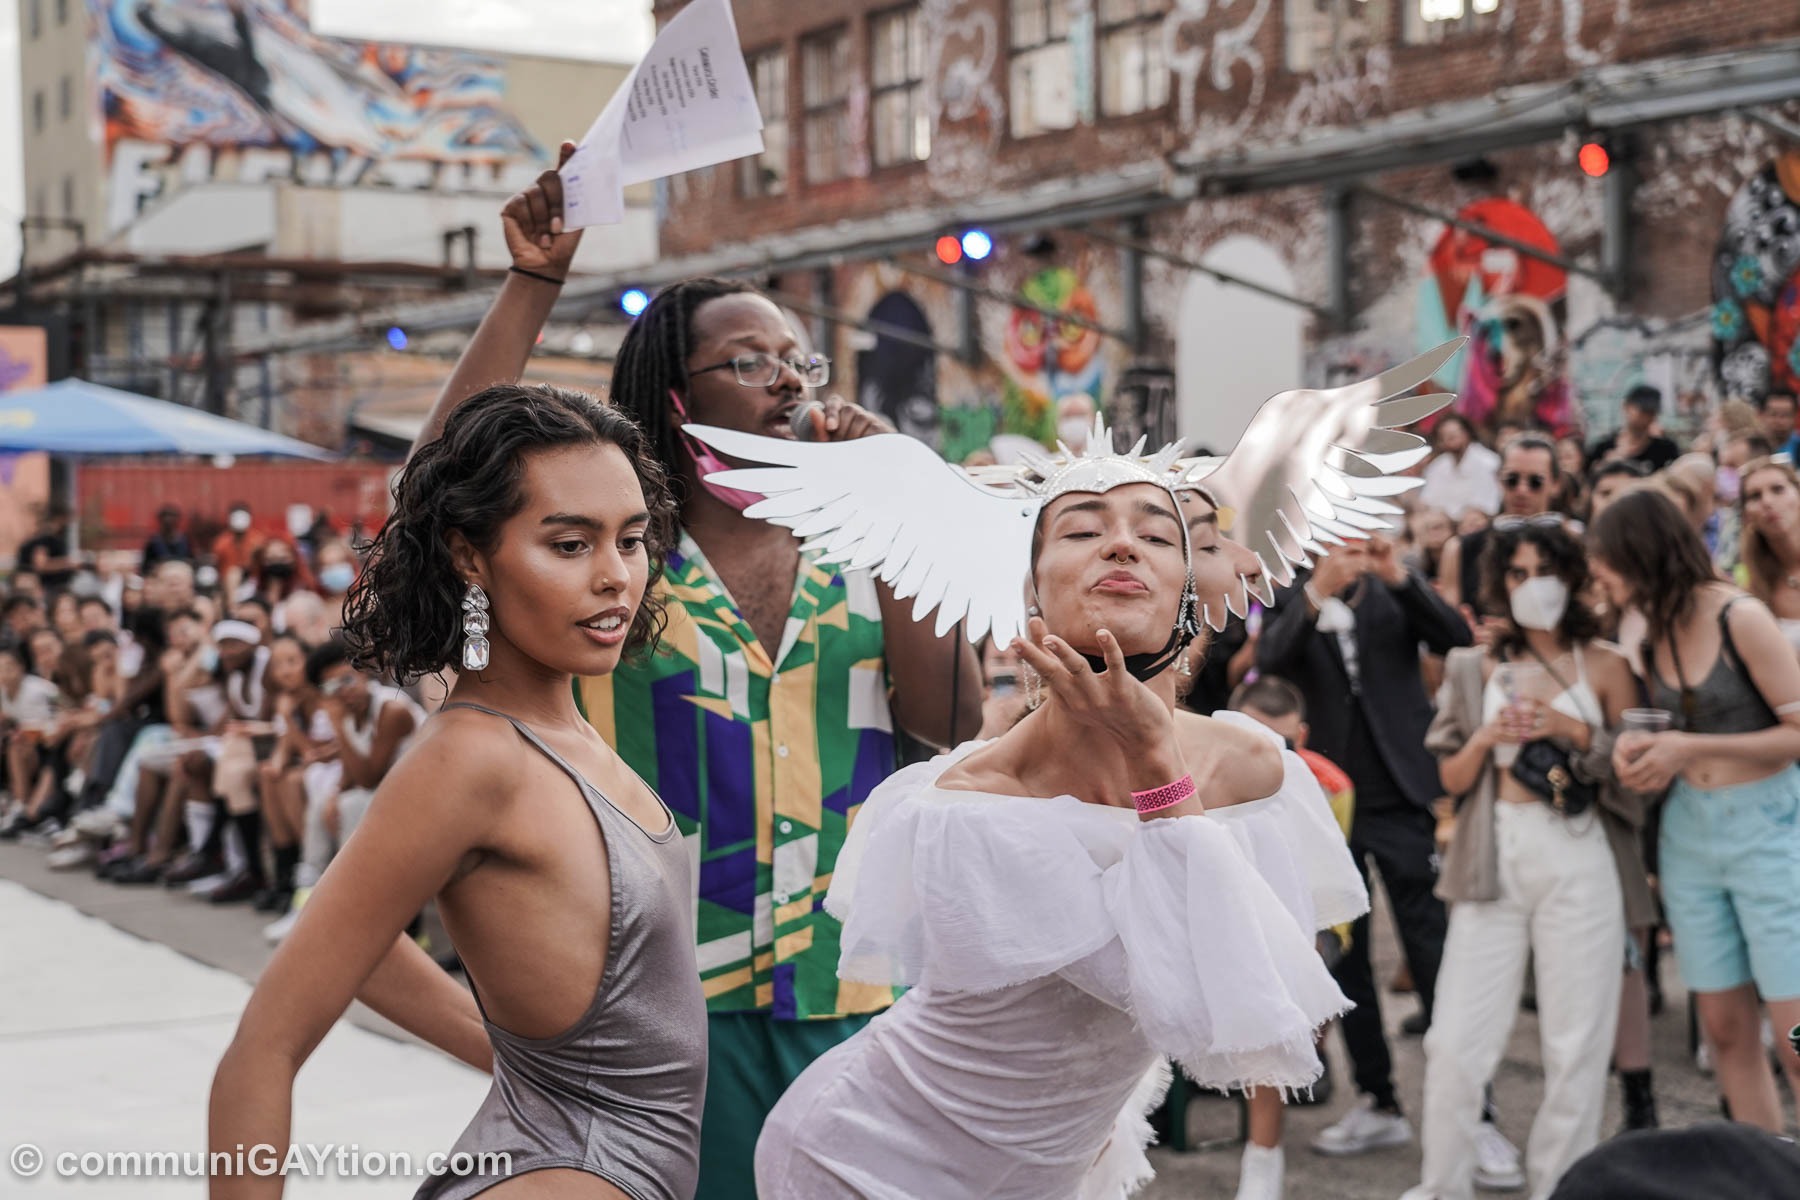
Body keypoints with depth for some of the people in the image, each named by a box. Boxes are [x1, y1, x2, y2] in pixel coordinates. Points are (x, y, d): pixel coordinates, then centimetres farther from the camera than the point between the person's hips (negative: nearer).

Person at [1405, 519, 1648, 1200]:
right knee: (1455, 1040, -1)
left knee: (1576, 1041, 1)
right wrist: (1487, 738, -6)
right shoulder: (1479, 668, 12)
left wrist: (1575, 732, -10)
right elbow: (1452, 778, 12)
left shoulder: (1604, 666, 6)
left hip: (1578, 857, -2)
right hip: (1493, 857, 2)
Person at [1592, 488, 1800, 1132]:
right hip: (1688, 830, 6)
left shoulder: (1740, 617, -13)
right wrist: (1640, 747, 0)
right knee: (1726, 1029, 7)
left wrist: (1688, 748, -16)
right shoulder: (1654, 629, 8)